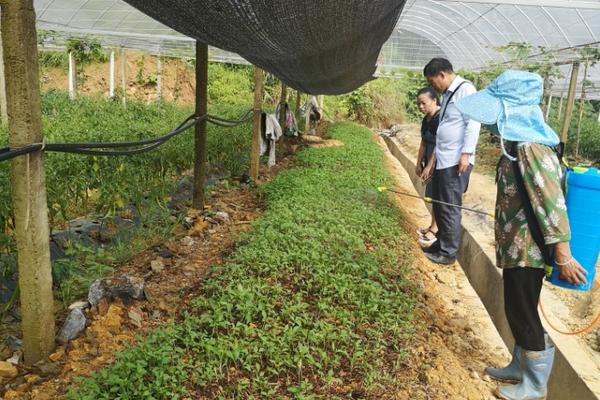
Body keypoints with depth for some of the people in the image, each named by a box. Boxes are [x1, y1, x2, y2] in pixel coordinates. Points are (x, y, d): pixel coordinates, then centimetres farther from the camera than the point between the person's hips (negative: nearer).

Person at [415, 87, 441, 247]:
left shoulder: (441, 118, -19)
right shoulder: (426, 119, 10)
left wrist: (429, 167, -20)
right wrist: (419, 163, 16)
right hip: (431, 162, 9)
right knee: (433, 196, 14)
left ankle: (436, 230, 7)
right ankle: (433, 227, 24)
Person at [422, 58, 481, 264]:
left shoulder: (465, 89, -9)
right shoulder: (448, 93, 18)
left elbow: (473, 123, -16)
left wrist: (466, 153, -21)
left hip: (456, 161, -9)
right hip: (443, 160, 9)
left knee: (449, 208, -2)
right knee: (439, 205, 15)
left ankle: (448, 253, 8)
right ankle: (441, 244, 28)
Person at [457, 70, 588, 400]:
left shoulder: (529, 147, -23)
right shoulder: (518, 142, 7)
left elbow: (552, 202, -25)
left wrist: (563, 255, -22)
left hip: (528, 247, -9)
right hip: (519, 244, 9)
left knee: (523, 314, 5)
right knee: (517, 311, 21)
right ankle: (520, 368, 39)